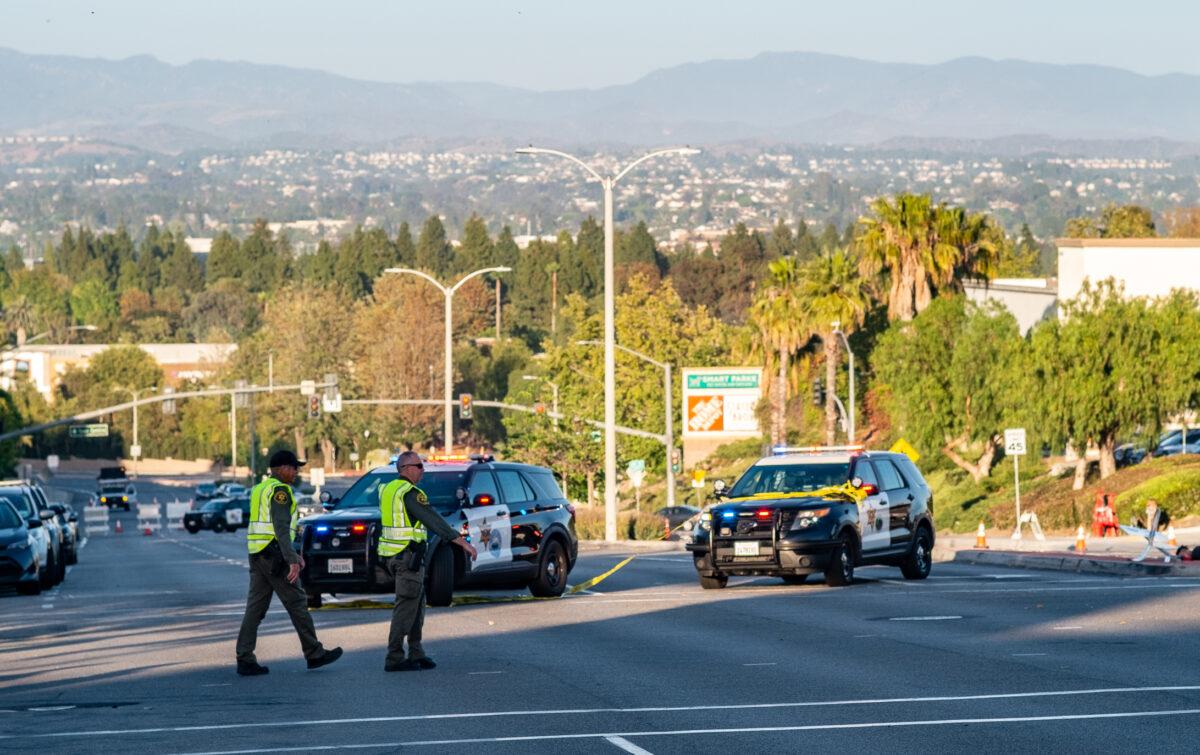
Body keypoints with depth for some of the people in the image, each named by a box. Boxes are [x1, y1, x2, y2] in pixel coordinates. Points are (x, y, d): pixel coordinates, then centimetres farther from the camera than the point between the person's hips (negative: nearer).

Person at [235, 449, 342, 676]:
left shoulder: (261, 489, 20)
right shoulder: (279, 490, -11)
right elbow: (281, 528, -21)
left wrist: (293, 554, 27)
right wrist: (292, 561, -25)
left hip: (258, 555, 9)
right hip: (274, 554, -9)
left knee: (256, 607, 5)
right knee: (296, 602, 0)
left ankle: (245, 660, -2)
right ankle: (314, 654, 6)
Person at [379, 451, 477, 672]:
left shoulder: (388, 490, 13)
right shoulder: (411, 494, -15)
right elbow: (434, 521, -19)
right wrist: (463, 543, -19)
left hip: (392, 555, 9)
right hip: (408, 556, -9)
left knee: (417, 604, 15)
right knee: (406, 607, -5)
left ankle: (416, 653, 16)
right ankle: (394, 658, -5)